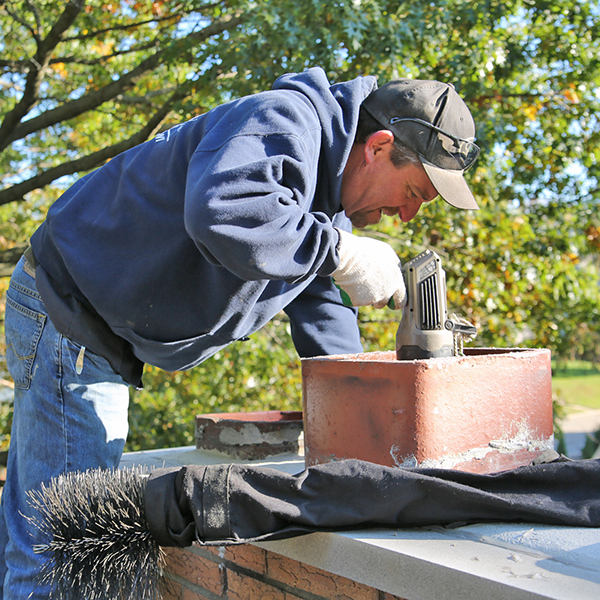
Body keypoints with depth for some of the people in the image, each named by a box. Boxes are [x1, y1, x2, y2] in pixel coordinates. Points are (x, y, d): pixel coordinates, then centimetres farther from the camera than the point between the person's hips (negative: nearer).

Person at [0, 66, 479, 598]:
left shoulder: (329, 190, 10)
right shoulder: (283, 122, -22)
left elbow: (316, 301, 12)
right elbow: (222, 213, -42)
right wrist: (341, 252, -32)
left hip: (100, 340, 10)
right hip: (69, 312, -10)